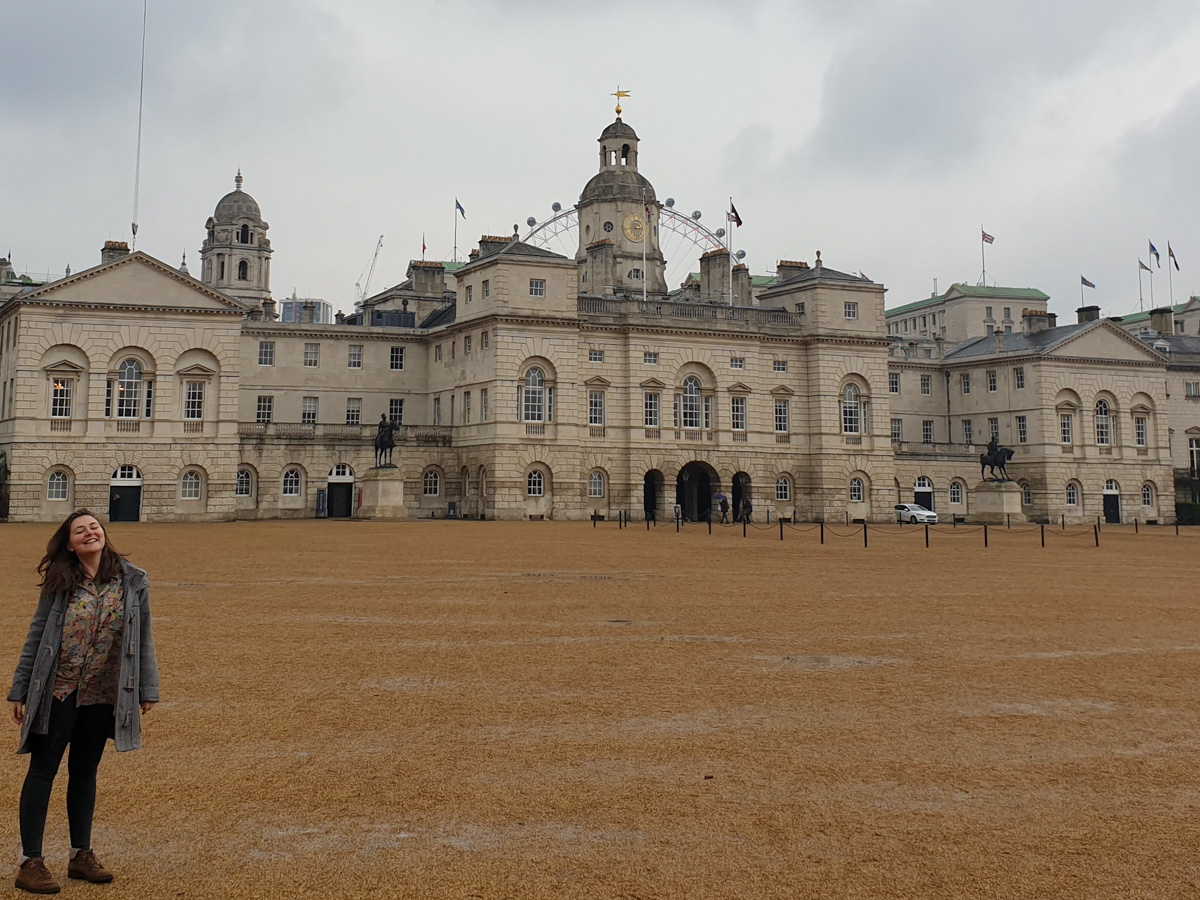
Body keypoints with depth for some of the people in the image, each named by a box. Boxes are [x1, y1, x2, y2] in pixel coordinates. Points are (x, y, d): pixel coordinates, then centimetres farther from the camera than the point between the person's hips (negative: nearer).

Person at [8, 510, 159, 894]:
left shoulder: (133, 581, -2)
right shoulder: (60, 584, -4)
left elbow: (143, 638, 3)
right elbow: (36, 636, 1)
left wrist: (147, 689, 3)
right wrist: (19, 691, 0)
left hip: (104, 697, 2)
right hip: (57, 693, -2)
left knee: (84, 774, 14)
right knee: (42, 772, 3)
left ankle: (81, 855, 25)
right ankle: (30, 861, 12)